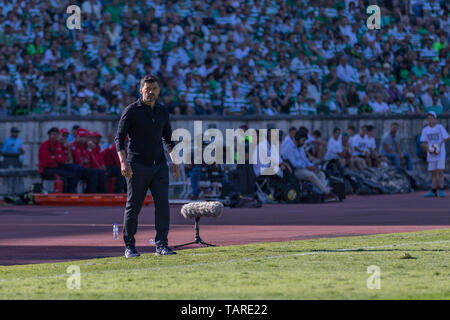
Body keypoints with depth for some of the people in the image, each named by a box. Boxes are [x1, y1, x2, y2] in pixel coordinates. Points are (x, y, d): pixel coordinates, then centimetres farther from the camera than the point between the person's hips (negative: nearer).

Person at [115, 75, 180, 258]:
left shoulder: (162, 112, 13)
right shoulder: (131, 111, -2)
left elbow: (168, 139, 23)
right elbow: (119, 138, -6)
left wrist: (175, 162, 14)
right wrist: (123, 162, -19)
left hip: (159, 165, 4)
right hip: (137, 166, -4)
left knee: (162, 203, -7)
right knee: (133, 207, 0)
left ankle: (161, 245, -4)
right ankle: (129, 246, 10)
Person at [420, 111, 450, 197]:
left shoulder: (439, 127, -4)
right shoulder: (425, 130, 6)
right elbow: (424, 142, 4)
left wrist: (440, 143, -17)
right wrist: (428, 149, -15)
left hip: (440, 154, -4)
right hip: (431, 154, 4)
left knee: (440, 171, -9)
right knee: (433, 173, 6)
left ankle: (441, 191, -5)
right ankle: (433, 191, 9)